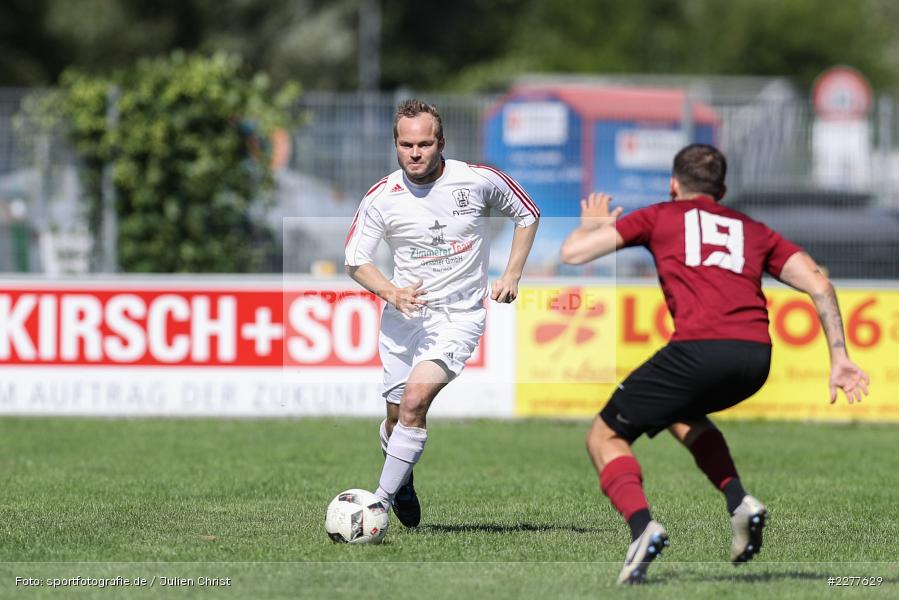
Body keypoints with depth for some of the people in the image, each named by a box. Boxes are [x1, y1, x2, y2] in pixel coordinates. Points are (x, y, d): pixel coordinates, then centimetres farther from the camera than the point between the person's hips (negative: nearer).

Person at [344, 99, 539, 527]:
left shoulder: (479, 180, -10)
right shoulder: (381, 197, -9)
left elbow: (528, 215, 8)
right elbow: (355, 259, 0)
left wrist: (512, 274, -2)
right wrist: (391, 292, -18)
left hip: (458, 317, -2)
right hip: (403, 313, 2)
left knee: (415, 400, -22)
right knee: (396, 414, 8)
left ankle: (381, 500, -15)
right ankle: (403, 481, 40)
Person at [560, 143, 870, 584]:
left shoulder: (659, 216, 19)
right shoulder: (754, 230, 28)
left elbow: (573, 253, 16)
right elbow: (819, 285, 16)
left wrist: (592, 224, 38)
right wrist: (839, 360, 14)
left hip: (699, 348, -5)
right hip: (757, 355, 5)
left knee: (605, 436, 12)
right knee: (680, 413, 36)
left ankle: (642, 527, -15)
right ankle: (739, 503, 14)